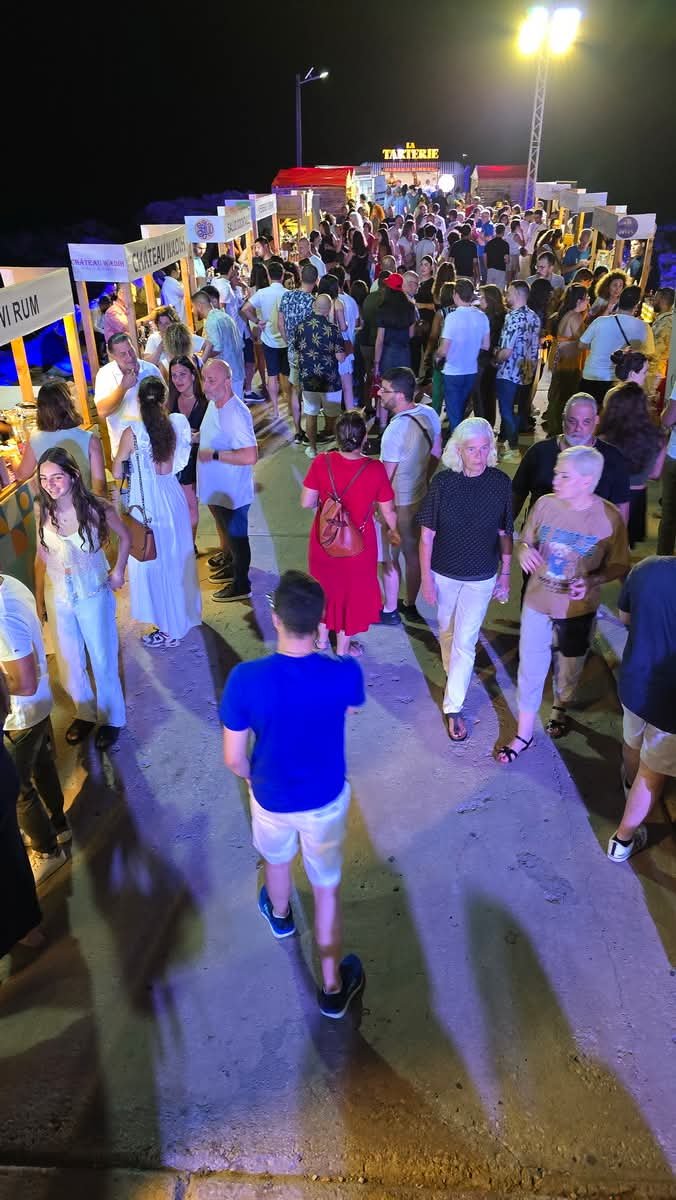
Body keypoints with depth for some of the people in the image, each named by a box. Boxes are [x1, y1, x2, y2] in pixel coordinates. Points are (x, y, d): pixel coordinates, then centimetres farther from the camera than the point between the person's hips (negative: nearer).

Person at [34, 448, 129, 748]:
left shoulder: (95, 508, -18)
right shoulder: (42, 511, -10)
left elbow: (124, 536, 0)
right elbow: (42, 555, 1)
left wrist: (119, 571, -5)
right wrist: (39, 598, 4)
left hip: (93, 595, -3)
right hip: (57, 598, 3)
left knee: (102, 659, 12)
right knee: (69, 662, 17)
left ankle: (111, 718, 32)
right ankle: (84, 712, 40)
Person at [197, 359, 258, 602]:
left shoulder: (236, 414, -29)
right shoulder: (214, 403, 1)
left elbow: (250, 456, -36)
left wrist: (214, 454, -29)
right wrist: (197, 437, 6)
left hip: (232, 491, -9)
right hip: (216, 488, 9)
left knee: (236, 536, 8)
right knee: (226, 530, 27)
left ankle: (241, 585, 26)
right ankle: (229, 563, 49)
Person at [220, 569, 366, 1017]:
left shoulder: (246, 678, -29)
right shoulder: (345, 673, -27)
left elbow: (233, 758, -17)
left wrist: (253, 778, 6)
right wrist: (324, 649, 6)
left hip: (272, 798, 1)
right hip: (327, 799, 0)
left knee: (277, 860, 34)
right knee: (327, 887, 22)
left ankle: (280, 915, 66)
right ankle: (333, 987, 39)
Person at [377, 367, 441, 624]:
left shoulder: (395, 431, -30)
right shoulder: (429, 414, -7)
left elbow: (386, 478, -23)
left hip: (396, 504, -7)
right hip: (420, 497, 8)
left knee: (390, 559, 11)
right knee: (413, 553, 21)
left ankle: (390, 611, 27)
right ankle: (411, 606, 37)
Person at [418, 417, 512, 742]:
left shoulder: (500, 483, -12)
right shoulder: (443, 482, -15)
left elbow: (505, 533, -2)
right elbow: (427, 534, -9)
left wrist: (505, 575, 2)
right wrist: (426, 578, -8)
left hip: (481, 578, -1)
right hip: (444, 573, 1)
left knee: (465, 642, 2)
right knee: (447, 631, 20)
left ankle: (454, 708, 14)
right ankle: (454, 674, 48)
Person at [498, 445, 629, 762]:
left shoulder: (609, 517, -18)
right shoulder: (545, 504, -12)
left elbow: (619, 566, -6)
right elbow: (525, 541, 4)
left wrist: (593, 580, -26)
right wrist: (524, 550, -20)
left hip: (578, 609, -1)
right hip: (537, 603, 1)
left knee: (569, 667, 21)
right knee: (530, 668, 9)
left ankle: (560, 709, 52)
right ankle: (524, 733, 26)